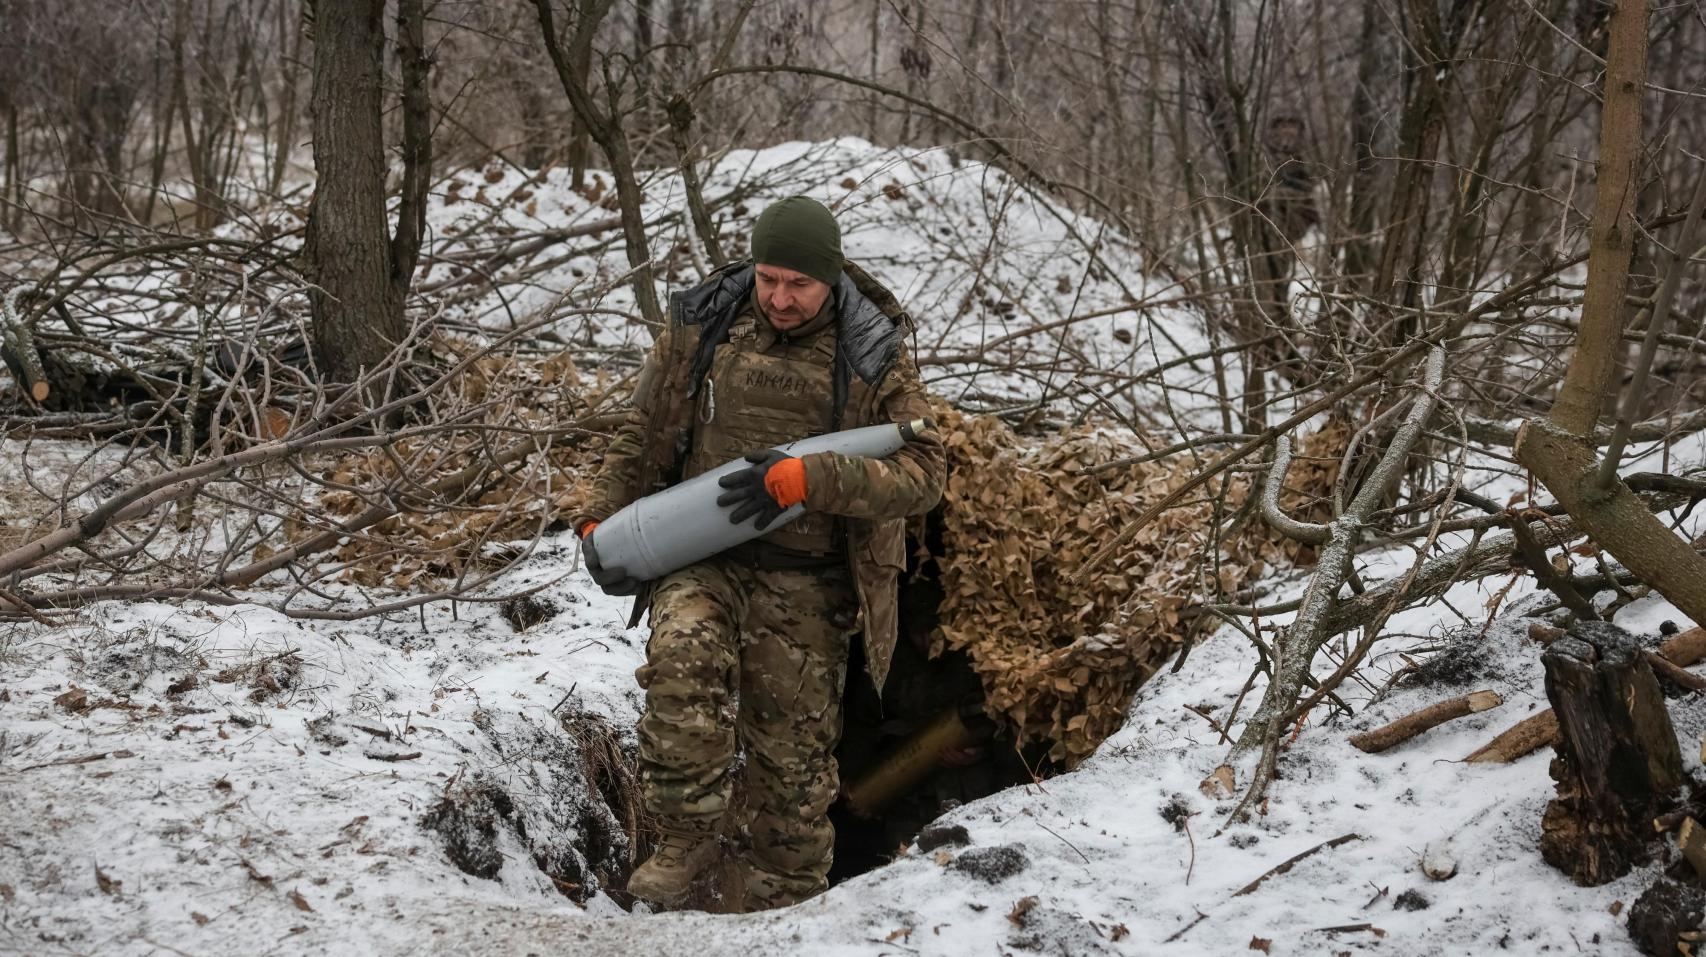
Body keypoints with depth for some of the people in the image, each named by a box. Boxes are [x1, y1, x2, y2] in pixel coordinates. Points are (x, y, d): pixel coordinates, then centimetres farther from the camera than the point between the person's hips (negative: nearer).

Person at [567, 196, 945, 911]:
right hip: (701, 558, 1)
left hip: (804, 584, 0)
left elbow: (922, 474, -13)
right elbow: (643, 437, 14)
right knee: (683, 657, -32)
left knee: (792, 766, 5)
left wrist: (804, 480, -24)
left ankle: (780, 910, 24)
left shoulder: (873, 356, -3)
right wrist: (600, 522, 1)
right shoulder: (701, 326, 3)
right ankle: (686, 837, -14)